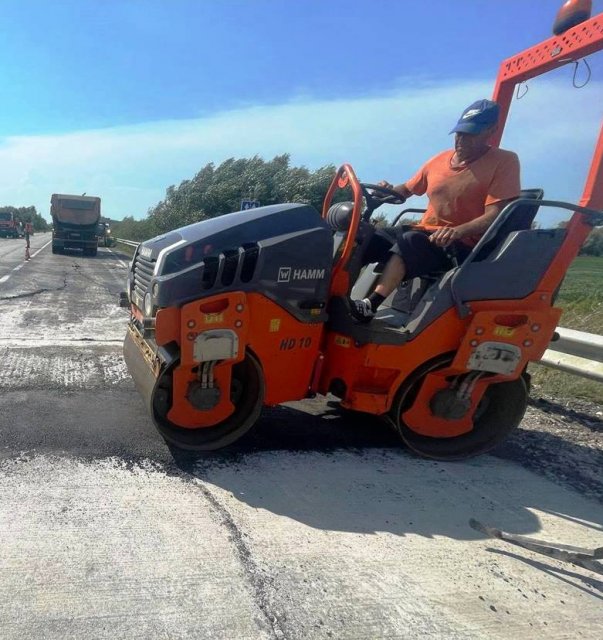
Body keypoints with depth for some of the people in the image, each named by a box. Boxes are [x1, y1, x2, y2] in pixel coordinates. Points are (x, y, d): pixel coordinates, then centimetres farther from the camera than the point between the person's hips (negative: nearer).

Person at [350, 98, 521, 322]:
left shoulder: (505, 161, -6)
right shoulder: (439, 160, 10)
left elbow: (495, 215, -17)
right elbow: (407, 189, 22)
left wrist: (457, 231, -35)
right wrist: (389, 192, -2)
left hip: (463, 246, -6)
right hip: (425, 235, 6)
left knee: (408, 242, -35)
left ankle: (371, 304, -43)